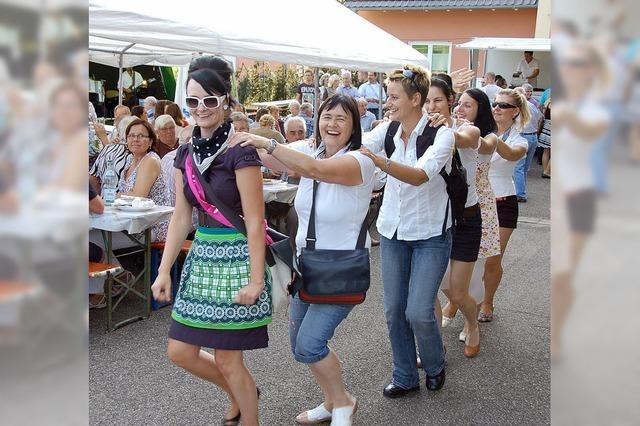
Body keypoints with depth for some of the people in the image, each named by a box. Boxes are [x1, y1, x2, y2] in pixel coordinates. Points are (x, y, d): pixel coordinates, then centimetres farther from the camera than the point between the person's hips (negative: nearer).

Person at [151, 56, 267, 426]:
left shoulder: (240, 150, -14)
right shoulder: (187, 152, 7)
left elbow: (254, 221, -16)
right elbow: (181, 217, 10)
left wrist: (256, 279, -18)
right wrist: (164, 270, 7)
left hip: (236, 258, -7)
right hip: (201, 255, 7)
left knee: (227, 359, 2)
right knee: (180, 352, 12)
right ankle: (241, 394, 37)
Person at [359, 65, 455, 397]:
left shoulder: (441, 134, -17)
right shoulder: (388, 130, -2)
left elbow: (420, 175, -33)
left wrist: (379, 161, -47)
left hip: (430, 235, -5)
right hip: (393, 230, 5)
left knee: (418, 312, -8)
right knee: (394, 310, 7)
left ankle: (434, 366, 23)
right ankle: (405, 377, 27)